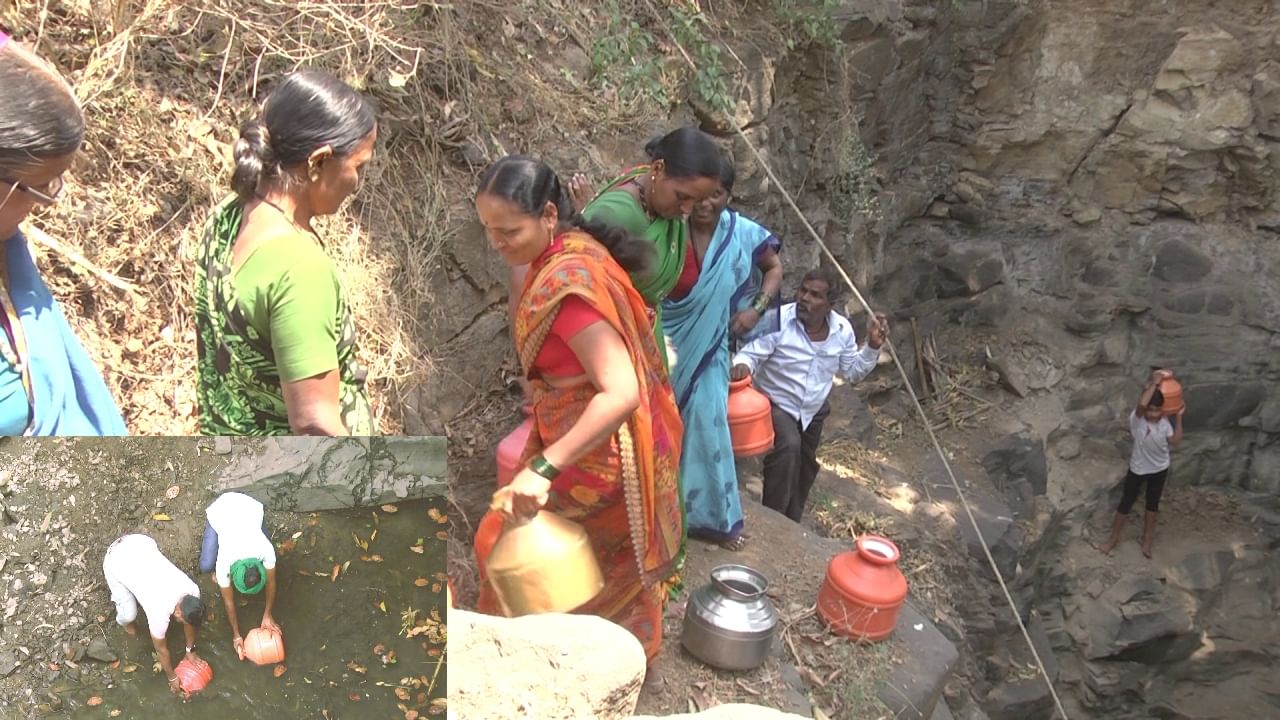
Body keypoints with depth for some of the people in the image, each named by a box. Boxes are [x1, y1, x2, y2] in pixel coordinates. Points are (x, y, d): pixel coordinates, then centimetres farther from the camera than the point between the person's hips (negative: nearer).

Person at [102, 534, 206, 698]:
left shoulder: (193, 591, -16)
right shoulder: (160, 613, -29)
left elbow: (190, 621, 6)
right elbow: (161, 649, -10)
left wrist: (191, 650, 18)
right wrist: (172, 678, 4)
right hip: (116, 562, -5)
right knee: (129, 614, -9)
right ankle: (124, 620, 25)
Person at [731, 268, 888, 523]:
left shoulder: (842, 329, -10)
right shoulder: (778, 320, -26)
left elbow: (852, 372, 2)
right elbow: (749, 354, -24)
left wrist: (872, 347, -13)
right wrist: (742, 365, -47)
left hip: (813, 410, 6)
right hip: (775, 404, -6)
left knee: (805, 467, 20)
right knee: (788, 446, -33)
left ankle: (790, 525, 44)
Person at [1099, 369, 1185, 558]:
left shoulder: (1164, 422, -11)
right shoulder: (1136, 418, -25)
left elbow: (1175, 441, -5)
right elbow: (1141, 404, -46)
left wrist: (1178, 416, -10)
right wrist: (1154, 383, -37)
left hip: (1159, 469, 3)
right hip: (1138, 469, -3)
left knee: (1152, 503, 19)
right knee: (1126, 503, 9)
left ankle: (1147, 537, 37)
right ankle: (1114, 537, 26)